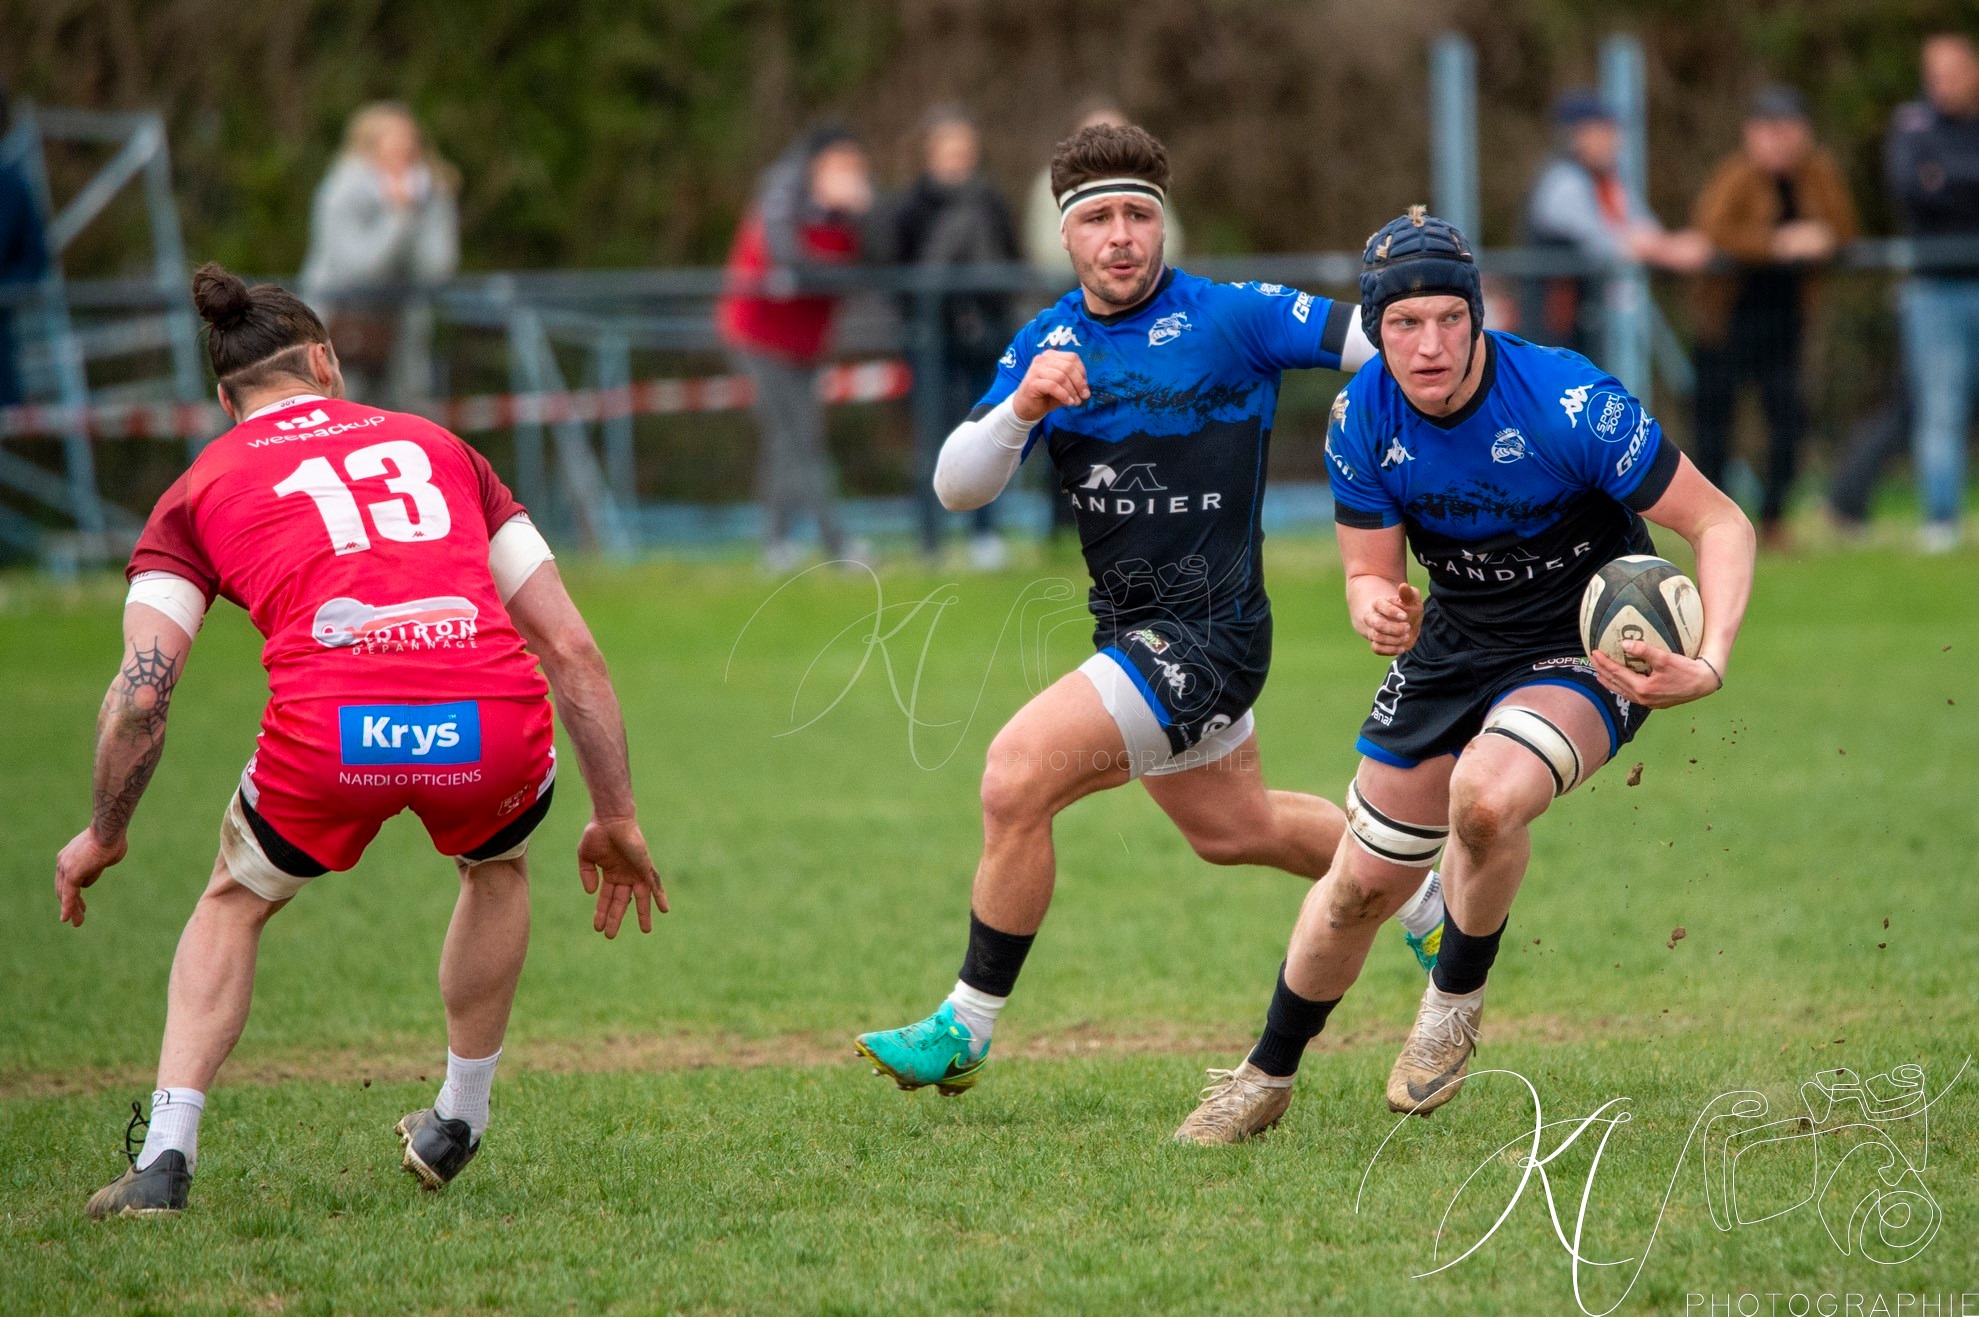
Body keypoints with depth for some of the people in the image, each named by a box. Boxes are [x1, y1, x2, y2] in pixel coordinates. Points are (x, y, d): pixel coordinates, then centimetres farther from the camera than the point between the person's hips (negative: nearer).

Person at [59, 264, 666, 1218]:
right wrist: (617, 818, 29)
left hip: (329, 735, -1)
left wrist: (103, 836, 25)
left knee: (235, 902, 29)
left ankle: (165, 1156, 15)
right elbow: (570, 649, 23)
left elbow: (140, 693, 10)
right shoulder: (437, 447, 28)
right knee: (498, 865, 37)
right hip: (494, 729, 1)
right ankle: (456, 1128, 43)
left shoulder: (198, 491, 22)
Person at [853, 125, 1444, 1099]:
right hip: (1131, 633, 8)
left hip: (1207, 634, -8)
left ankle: (966, 1028, -9)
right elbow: (956, 487, -3)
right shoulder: (1046, 343, 5)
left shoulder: (1228, 318, -12)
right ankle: (1420, 890, 52)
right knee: (1233, 829, 26)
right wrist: (1020, 411, -21)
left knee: (1019, 772, -21)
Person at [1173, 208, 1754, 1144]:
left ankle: (1456, 997, -5)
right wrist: (1374, 606, -27)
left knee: (1486, 797, -34)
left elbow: (1720, 523, -22)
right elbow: (1369, 570, -1)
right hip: (1453, 642, 4)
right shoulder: (1363, 419, -13)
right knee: (1362, 885, 7)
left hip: (1590, 648, -4)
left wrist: (1708, 665, -37)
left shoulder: (1566, 401, -28)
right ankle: (1266, 1078, 33)